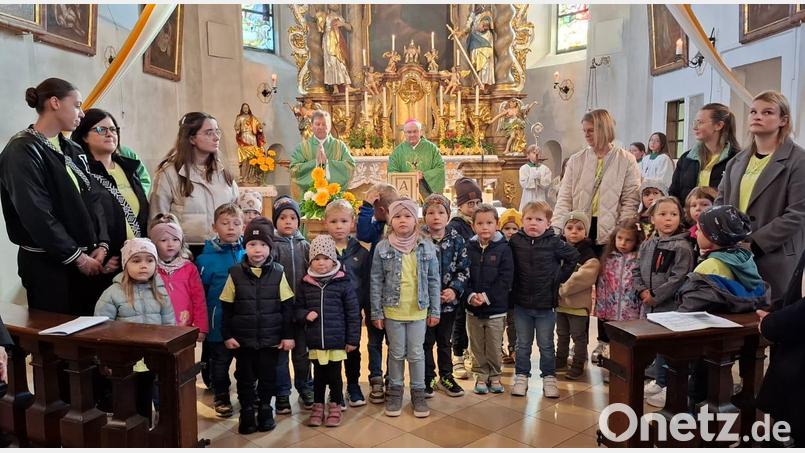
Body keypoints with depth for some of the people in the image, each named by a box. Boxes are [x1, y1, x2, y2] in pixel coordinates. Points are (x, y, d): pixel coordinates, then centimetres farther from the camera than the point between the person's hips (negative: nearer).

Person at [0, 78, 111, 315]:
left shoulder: (71, 150, 13)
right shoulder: (22, 151, -11)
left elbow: (91, 199, 9)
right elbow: (36, 215, -18)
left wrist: (101, 244, -5)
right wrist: (77, 256, -15)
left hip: (86, 260, 7)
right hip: (47, 263, -7)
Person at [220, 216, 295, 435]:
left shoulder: (278, 273, -7)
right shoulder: (235, 274, -5)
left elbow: (287, 307, -3)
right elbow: (226, 308, 0)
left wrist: (288, 335, -4)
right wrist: (227, 335, -2)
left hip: (271, 339, 0)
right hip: (243, 340, 1)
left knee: (268, 376, 12)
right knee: (245, 377, 13)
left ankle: (265, 409, 33)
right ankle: (246, 412, 30)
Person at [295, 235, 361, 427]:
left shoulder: (343, 282, -8)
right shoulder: (306, 283, 0)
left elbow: (353, 313, -4)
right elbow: (297, 308, 11)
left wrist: (353, 338, -4)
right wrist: (305, 314, -12)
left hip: (337, 339, -2)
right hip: (315, 340, 2)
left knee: (334, 374, 10)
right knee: (318, 374, 15)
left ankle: (335, 406, 28)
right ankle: (318, 406, 31)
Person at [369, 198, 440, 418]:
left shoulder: (427, 248, -2)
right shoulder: (383, 248, -5)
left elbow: (433, 281, 3)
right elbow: (376, 282, -2)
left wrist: (435, 311, 3)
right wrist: (376, 313, -3)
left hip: (418, 310, 1)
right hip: (392, 310, 0)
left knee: (416, 354, 10)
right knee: (396, 353, 12)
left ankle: (418, 392, 27)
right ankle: (395, 391, 30)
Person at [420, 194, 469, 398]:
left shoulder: (456, 239, -1)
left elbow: (463, 269, 1)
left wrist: (455, 290, -13)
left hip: (449, 300, 3)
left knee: (445, 341, 17)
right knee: (427, 341, 10)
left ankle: (446, 377, 32)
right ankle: (428, 379, 25)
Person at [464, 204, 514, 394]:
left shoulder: (503, 249, -6)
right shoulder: (469, 248, 1)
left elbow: (505, 280, -10)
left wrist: (486, 296, -16)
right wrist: (470, 296, -17)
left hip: (496, 309, -2)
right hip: (473, 309, 2)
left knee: (494, 347, 9)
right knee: (477, 347, 12)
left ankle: (494, 376, 28)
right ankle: (481, 376, 27)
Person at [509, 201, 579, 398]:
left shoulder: (554, 243, -10)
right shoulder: (515, 241, -5)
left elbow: (573, 256, 2)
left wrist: (560, 277, 0)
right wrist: (512, 284, 2)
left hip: (546, 304, -1)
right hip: (521, 303, 1)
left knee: (546, 345, 11)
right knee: (523, 344, 14)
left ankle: (549, 378, 25)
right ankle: (521, 377, 26)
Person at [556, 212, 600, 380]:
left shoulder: (589, 255, -13)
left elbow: (582, 278, -23)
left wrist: (562, 289, -17)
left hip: (578, 304, -6)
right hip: (560, 302, 6)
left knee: (579, 336, 7)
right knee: (562, 334, 20)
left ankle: (578, 365, 18)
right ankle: (560, 360, 35)